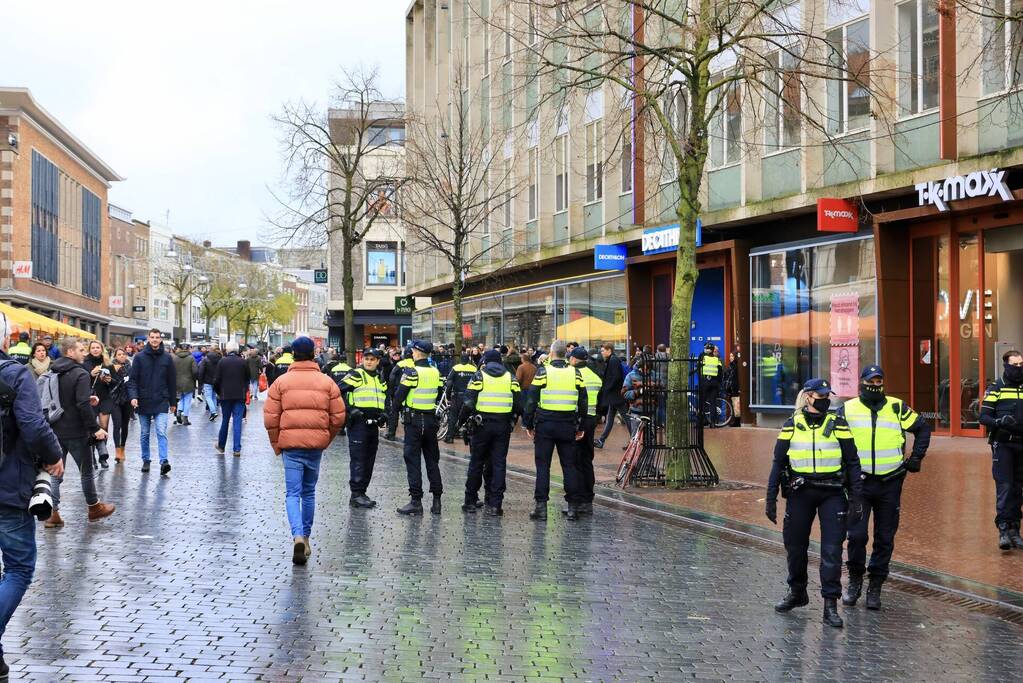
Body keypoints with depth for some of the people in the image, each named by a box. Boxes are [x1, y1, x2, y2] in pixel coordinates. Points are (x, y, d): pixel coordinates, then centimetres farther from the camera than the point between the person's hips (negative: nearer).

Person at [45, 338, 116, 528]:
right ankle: (94, 507, 24)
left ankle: (52, 513, 3)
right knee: (87, 471, 11)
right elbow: (83, 405, -24)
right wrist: (95, 428, -18)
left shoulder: (52, 373, 7)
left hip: (55, 431, 6)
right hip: (75, 432, -6)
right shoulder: (80, 374, -17)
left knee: (55, 472, 8)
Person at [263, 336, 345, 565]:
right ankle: (306, 537, 25)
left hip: (290, 444, -2)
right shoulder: (327, 382, 4)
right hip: (316, 445, 2)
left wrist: (277, 445, 10)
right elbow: (338, 417, 3)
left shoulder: (281, 382, -1)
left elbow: (270, 417, -2)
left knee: (293, 493, 0)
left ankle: (298, 536, -20)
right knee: (309, 492, 16)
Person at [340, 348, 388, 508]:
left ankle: (362, 492, 18)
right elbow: (339, 392, -13)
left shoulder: (380, 379, 16)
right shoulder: (356, 375, -7)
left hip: (373, 424, 8)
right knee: (358, 460, -7)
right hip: (358, 423, -8)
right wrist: (349, 409, -17)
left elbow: (385, 397, 31)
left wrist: (383, 413, 14)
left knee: (369, 460, 10)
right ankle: (356, 494, -5)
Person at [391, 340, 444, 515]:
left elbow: (399, 395, -11)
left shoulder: (411, 373, -13)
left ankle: (416, 501, -5)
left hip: (413, 420, -6)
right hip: (431, 420, 6)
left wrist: (394, 410, 5)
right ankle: (436, 500, 13)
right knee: (432, 460, 12)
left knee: (413, 460, -2)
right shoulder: (436, 373, 5)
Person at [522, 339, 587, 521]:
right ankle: (573, 507, 7)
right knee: (569, 465, 7)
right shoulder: (575, 373, 4)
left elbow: (531, 400, -5)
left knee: (543, 465, 3)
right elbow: (583, 402, 8)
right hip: (568, 425, 2)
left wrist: (529, 424, 2)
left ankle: (541, 506, 0)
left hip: (545, 424, -2)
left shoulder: (543, 372, -4)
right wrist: (581, 427, 15)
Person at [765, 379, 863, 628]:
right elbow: (778, 464, 7)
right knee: (795, 546, 12)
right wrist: (771, 499, 3)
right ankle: (797, 593, 33)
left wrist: (856, 499, -3)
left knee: (832, 550, -6)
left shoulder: (838, 425, 2)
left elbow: (853, 463, 3)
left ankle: (831, 605, 0)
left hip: (832, 494, -1)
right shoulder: (791, 426, 4)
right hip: (800, 494, 1)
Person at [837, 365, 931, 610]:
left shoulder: (897, 408, 4)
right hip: (858, 482, -1)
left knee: (885, 538, 4)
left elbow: (923, 428, 16)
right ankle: (855, 580, 11)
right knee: (856, 535, -9)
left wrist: (916, 458, 8)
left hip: (890, 483, 1)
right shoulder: (847, 410, 2)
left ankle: (875, 587, 15)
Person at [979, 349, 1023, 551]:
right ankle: (1003, 529, -13)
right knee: (1004, 486, -11)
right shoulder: (996, 390, 0)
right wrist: (999, 422, -22)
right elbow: (983, 417, -3)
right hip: (1002, 445, -4)